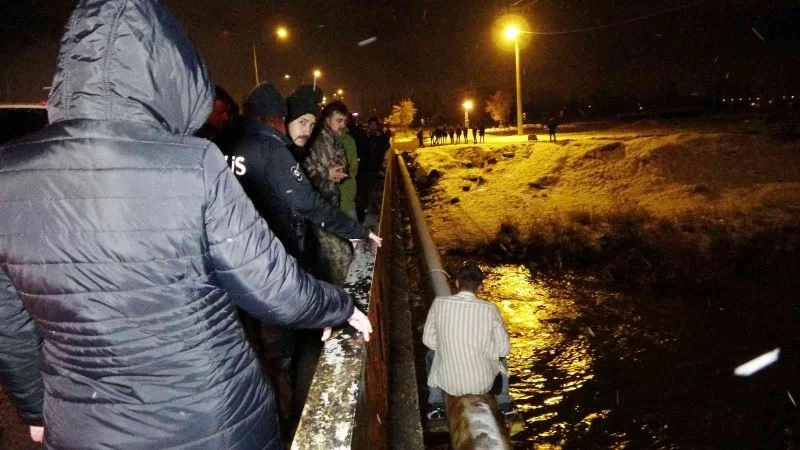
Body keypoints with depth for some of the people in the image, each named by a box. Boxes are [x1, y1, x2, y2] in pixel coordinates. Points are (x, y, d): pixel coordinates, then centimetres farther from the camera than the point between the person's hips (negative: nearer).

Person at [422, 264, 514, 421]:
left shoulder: (439, 303, -12)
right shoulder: (490, 309, -14)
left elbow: (428, 339, -1)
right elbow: (504, 348, -6)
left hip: (449, 383, 0)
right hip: (483, 383, 0)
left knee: (432, 355, 34)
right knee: (498, 357, 34)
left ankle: (436, 405, 27)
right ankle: (504, 404, 37)